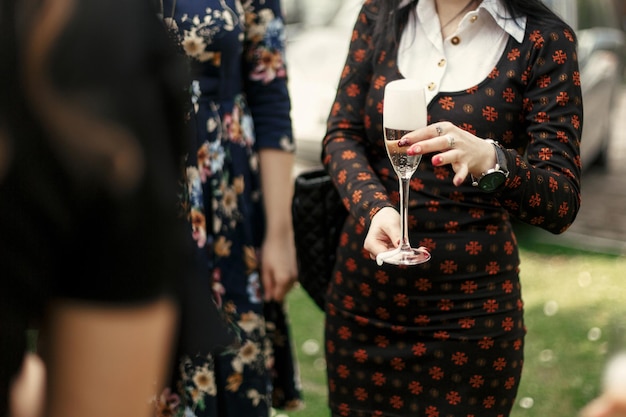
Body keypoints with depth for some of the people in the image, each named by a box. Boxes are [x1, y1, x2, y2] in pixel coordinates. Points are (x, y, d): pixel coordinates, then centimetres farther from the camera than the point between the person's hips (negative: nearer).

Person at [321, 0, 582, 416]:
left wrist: (490, 161, -34)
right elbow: (341, 136, -1)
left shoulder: (544, 41, -9)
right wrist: (375, 207, -22)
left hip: (472, 306, -3)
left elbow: (562, 203, -13)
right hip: (364, 292, 3)